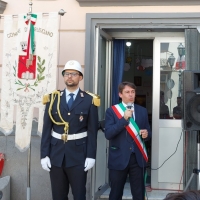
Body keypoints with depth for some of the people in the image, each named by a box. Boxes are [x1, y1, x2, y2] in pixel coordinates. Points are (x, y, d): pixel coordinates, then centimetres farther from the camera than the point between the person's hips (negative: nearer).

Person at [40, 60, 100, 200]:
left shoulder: (89, 100, 0)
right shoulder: (53, 99, 6)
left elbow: (92, 131, -2)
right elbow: (47, 129, 3)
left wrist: (91, 156, -8)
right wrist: (44, 155, -2)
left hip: (79, 155, -2)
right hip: (56, 154, 2)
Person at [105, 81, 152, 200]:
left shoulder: (143, 111, 8)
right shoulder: (111, 111, -2)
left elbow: (148, 133, 13)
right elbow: (108, 134, -13)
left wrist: (146, 134, -10)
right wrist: (124, 119, -19)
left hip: (138, 158, 2)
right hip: (118, 158, -2)